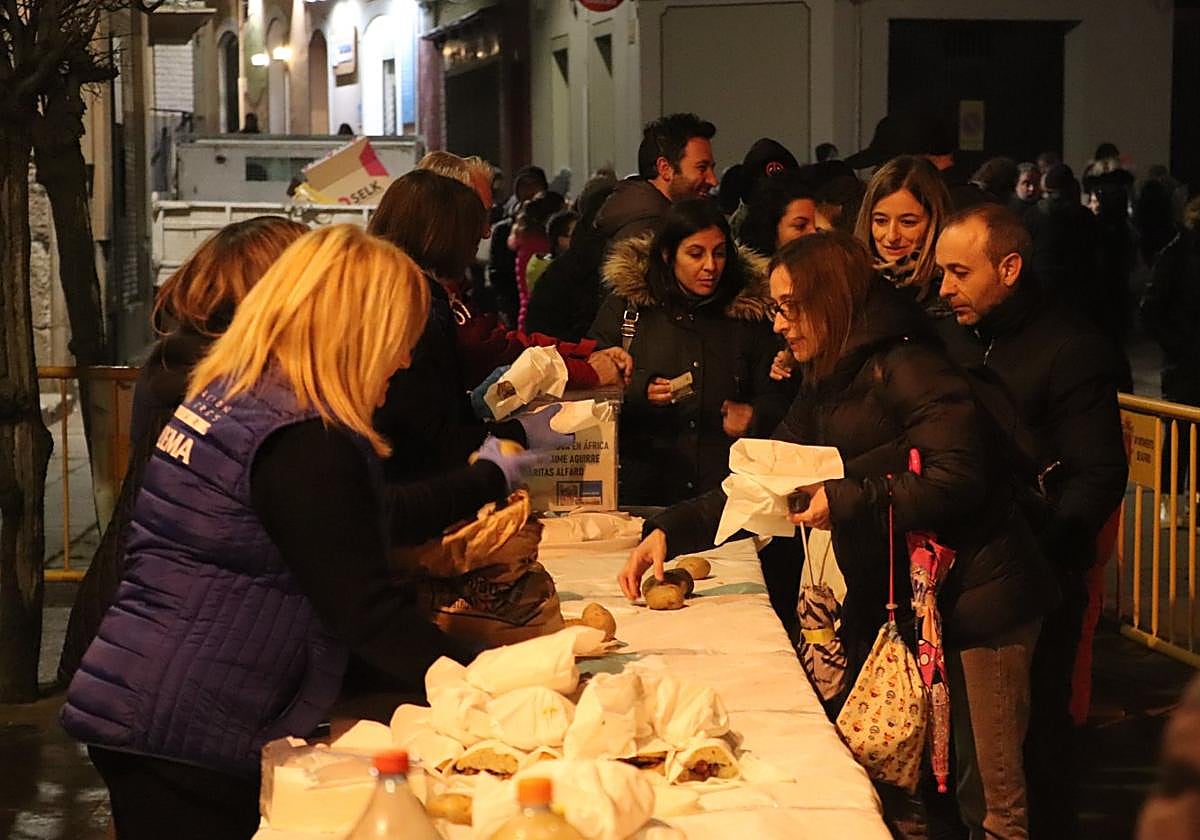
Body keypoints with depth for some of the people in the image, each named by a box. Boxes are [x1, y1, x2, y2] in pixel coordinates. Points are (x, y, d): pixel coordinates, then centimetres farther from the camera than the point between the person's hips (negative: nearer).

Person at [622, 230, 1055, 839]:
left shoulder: (905, 368, -15)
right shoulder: (825, 385, 13)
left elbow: (958, 480, -23)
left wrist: (847, 501, -25)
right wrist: (669, 530, 2)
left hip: (975, 600, -9)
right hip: (894, 604, 9)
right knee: (884, 780, 11)